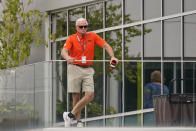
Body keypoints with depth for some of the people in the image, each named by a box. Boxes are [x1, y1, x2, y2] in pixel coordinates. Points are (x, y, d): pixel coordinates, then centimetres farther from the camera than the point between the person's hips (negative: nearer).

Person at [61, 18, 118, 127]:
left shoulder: (93, 36, 7)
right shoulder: (72, 38, 1)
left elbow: (106, 45, 1)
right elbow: (64, 51, -14)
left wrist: (112, 57, -17)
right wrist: (68, 58, -38)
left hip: (88, 70, 2)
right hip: (75, 68, -2)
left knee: (90, 95, -12)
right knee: (76, 97, -2)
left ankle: (71, 115, -4)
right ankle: (78, 121, 7)